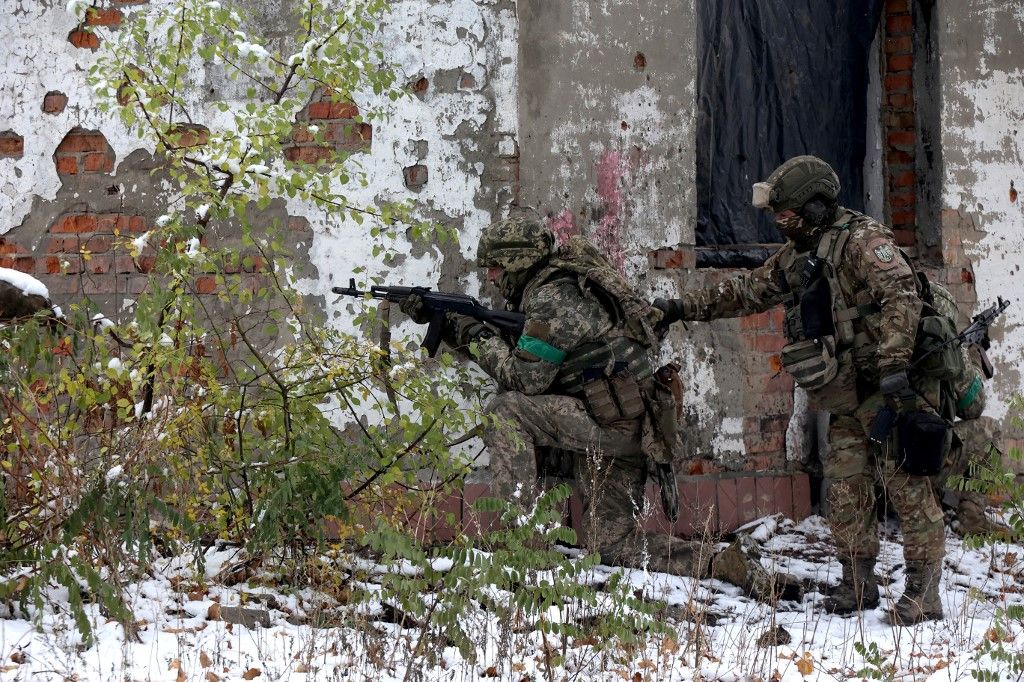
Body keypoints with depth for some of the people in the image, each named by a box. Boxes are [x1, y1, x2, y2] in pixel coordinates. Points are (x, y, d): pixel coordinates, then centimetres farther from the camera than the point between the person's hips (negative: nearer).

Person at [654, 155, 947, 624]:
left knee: (905, 481, -10)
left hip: (892, 390, -9)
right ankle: (858, 581, 16)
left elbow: (901, 296, -23)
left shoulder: (862, 240, -12)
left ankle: (924, 590, -9)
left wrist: (894, 366, -31)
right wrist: (681, 309, 22)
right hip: (847, 397, 9)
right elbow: (746, 292, 26)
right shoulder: (796, 257, 16)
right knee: (846, 489, 7)